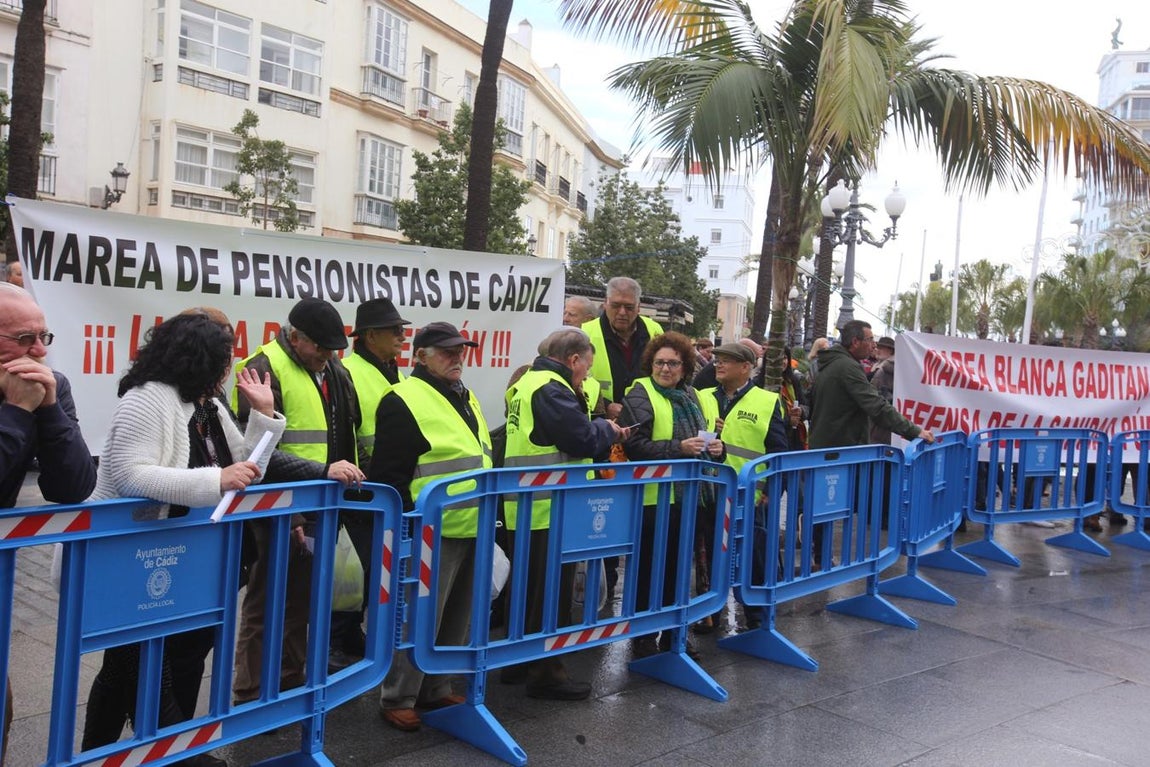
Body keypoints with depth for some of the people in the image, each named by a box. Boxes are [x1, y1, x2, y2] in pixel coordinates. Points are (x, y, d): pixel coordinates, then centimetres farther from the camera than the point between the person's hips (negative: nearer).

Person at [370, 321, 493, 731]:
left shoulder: (466, 399, 16)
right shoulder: (403, 401, -12)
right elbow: (388, 475, -16)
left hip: (472, 530, 9)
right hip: (432, 533, -9)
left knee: (455, 619, 16)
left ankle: (436, 689, 30)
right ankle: (397, 698, 14)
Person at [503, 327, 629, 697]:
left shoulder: (527, 383, 15)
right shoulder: (551, 389, -18)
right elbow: (584, 441, -22)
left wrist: (601, 431, 12)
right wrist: (607, 429, -2)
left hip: (525, 509, 10)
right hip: (550, 511, -10)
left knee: (527, 589, 19)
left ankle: (518, 661, 31)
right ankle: (546, 673, 11)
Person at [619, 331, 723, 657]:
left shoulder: (692, 396, 16)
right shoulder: (640, 395, -5)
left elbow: (707, 435, 28)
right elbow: (634, 445, -16)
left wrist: (715, 447, 6)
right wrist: (678, 448, -23)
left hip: (689, 497, 7)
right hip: (654, 498, -6)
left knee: (678, 568, 14)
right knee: (649, 570, 1)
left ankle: (673, 633, 26)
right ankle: (643, 637, 14)